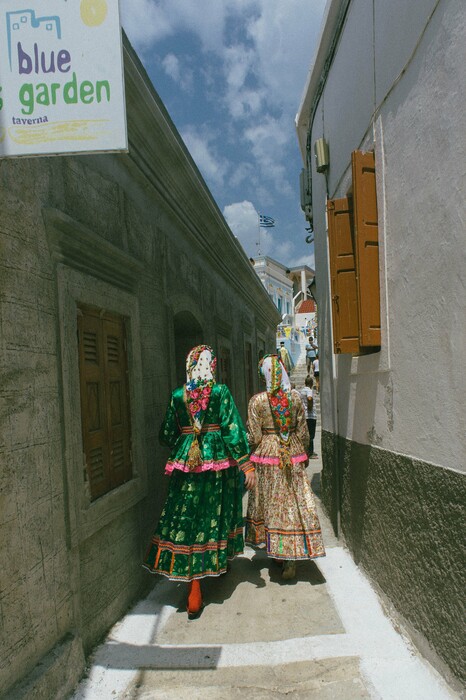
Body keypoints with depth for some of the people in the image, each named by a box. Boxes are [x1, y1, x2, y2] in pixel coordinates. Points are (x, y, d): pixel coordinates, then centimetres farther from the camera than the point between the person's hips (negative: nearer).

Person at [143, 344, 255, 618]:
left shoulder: (178, 395, 3)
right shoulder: (221, 392, -5)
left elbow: (167, 435, 8)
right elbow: (234, 430, -9)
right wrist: (247, 465, -7)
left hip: (186, 462, 1)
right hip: (218, 461, -1)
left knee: (188, 518, 3)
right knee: (216, 513, 17)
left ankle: (194, 590, 3)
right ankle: (220, 561, 39)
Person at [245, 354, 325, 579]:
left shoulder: (257, 400, -8)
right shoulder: (295, 397, -1)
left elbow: (254, 437, -7)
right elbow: (303, 432, 3)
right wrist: (304, 454, 17)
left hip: (267, 455, -2)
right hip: (294, 455, 2)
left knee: (270, 502, 11)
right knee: (295, 502, 6)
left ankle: (276, 551, 22)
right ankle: (291, 559, 7)